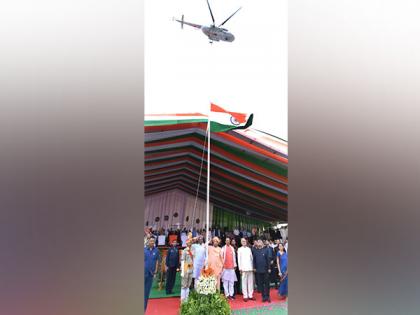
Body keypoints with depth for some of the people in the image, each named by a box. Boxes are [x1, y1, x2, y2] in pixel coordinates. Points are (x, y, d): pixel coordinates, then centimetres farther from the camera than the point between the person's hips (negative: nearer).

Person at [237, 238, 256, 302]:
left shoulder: (249, 249, 12)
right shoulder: (239, 249, 5)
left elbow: (252, 258, 12)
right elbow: (239, 259, 3)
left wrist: (253, 266, 5)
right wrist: (240, 268, -3)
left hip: (250, 268, 3)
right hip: (243, 268, -3)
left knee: (250, 282, 4)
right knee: (244, 282, -2)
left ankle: (250, 295, 12)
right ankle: (245, 296, 4)